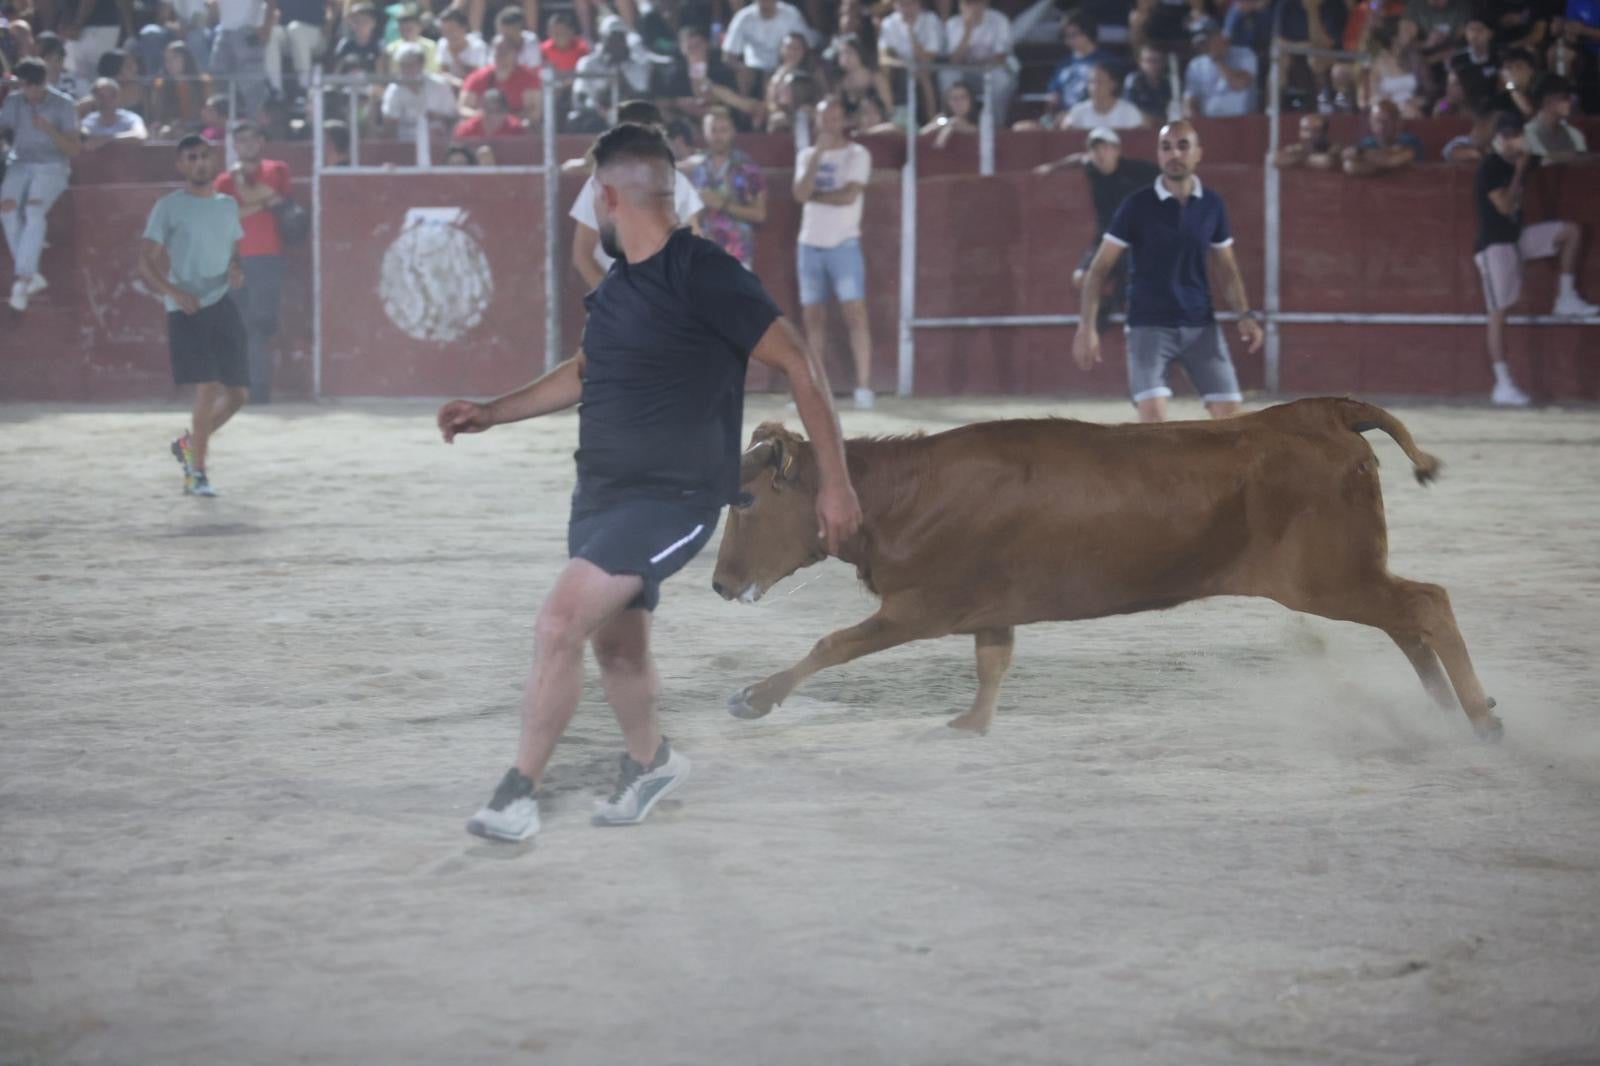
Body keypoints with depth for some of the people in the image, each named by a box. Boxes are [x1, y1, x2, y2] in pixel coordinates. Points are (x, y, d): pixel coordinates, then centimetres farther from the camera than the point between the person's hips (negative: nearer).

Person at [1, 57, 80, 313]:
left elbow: (73, 149, -3)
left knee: (34, 210, -32)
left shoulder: (63, 104, 0)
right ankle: (32, 275, -21)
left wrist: (50, 129, -17)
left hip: (52, 167, -3)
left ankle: (22, 279, -32)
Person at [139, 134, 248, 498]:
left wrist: (237, 270, 3)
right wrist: (175, 293, -19)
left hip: (223, 307, 5)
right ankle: (196, 473, -3)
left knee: (237, 393, 3)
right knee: (208, 388, -14)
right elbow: (146, 263, -4)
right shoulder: (168, 207, -2)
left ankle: (191, 443, 28)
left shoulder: (228, 205, 14)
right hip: (186, 312, -5)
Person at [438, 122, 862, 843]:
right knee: (616, 644, 20)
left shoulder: (705, 277, -17)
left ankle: (518, 794, -13)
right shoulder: (618, 284, 9)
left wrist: (834, 482, -16)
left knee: (560, 624, -21)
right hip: (601, 494, 9)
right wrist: (491, 413, 22)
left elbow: (799, 365, -15)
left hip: (674, 499, -9)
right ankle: (650, 762, 46)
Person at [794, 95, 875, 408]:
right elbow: (801, 194, -5)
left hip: (844, 244, -5)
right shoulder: (807, 156, 12)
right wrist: (818, 154, -10)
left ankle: (863, 386, -15)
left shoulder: (857, 154, -1)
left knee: (855, 312, -12)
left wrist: (814, 195, -3)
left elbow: (849, 195, -14)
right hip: (811, 244, 5)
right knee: (813, 317, 6)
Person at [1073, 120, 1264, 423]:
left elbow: (1227, 268, 15)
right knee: (1152, 414, -17)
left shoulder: (1212, 205, 4)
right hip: (1149, 326, -4)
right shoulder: (1138, 206, -6)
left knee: (1229, 412, 0)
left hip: (1201, 327, 4)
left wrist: (1244, 314, 0)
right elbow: (1099, 269, -4)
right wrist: (1088, 326, -12)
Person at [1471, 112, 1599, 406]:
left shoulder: (1516, 164, 8)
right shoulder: (1490, 167, -16)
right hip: (1494, 244, -8)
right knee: (1498, 312, -9)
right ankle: (1503, 385, -11)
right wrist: (1519, 171, -16)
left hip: (1517, 238, 8)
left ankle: (1567, 298, 7)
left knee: (1571, 231, 1)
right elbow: (1505, 205, -21)